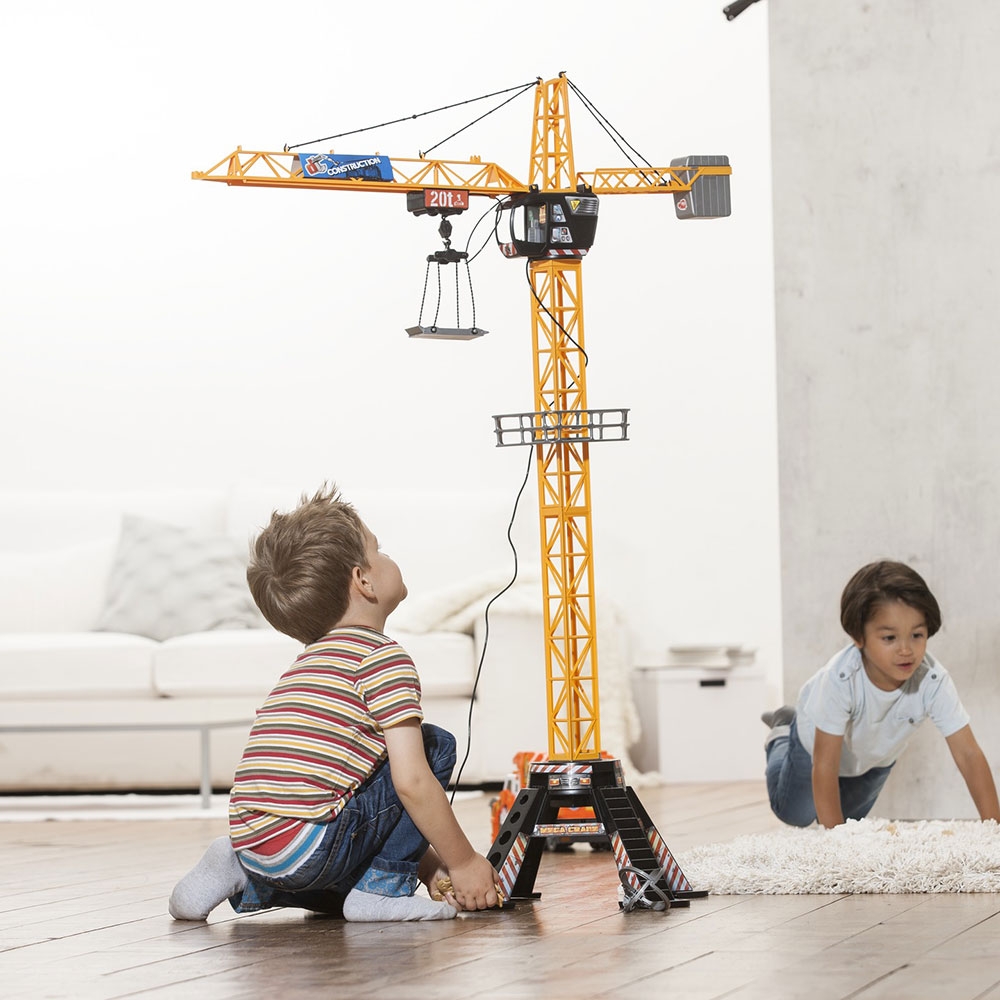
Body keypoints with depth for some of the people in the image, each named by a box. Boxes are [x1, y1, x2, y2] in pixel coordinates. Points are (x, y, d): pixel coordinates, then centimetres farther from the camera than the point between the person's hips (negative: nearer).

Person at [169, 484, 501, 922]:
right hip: (308, 847, -8)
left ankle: (244, 878, 14)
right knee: (435, 745, 5)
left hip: (252, 846, 8)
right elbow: (411, 782, -12)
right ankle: (383, 887, 1)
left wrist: (431, 866, 25)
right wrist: (463, 863, -1)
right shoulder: (384, 656, -4)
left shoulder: (311, 661, 25)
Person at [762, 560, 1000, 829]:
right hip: (819, 740, -3)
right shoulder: (841, 678, -47)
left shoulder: (933, 681, -40)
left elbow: (969, 755, -38)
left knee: (851, 817, 27)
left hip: (878, 755, 3)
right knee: (795, 814, 18)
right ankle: (783, 733, 39)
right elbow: (825, 765, -42)